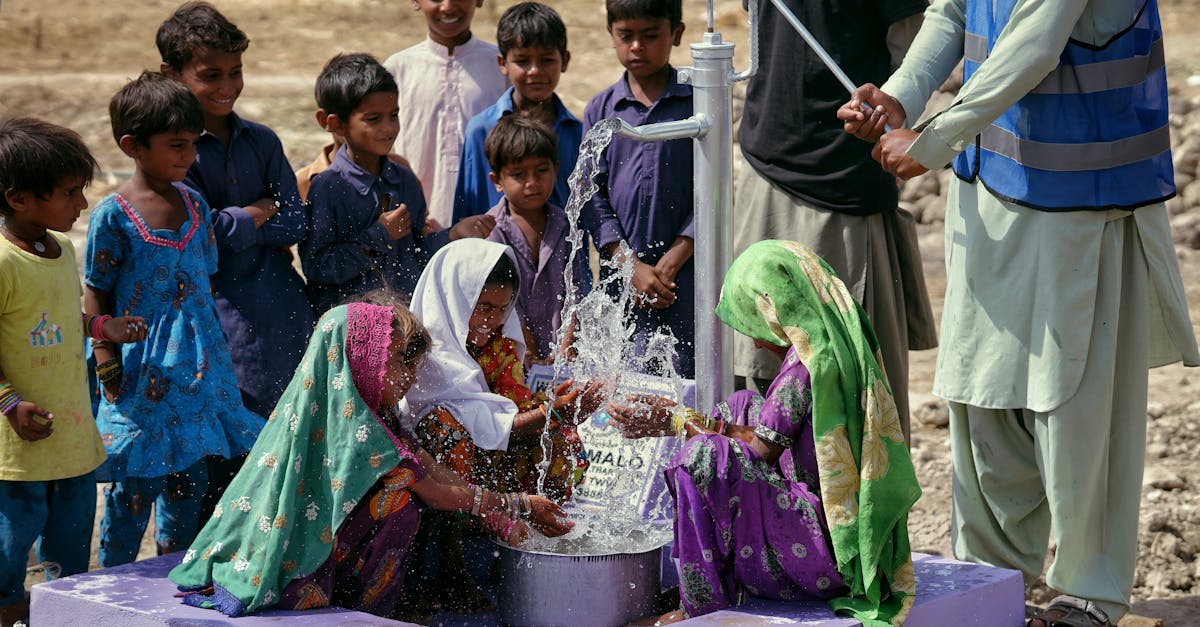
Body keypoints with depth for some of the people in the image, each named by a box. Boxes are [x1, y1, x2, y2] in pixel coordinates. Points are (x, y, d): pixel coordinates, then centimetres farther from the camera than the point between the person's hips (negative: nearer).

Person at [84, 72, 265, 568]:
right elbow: (96, 294, -6)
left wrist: (215, 350, 16)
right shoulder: (113, 216, -11)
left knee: (190, 475, 12)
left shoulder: (194, 204, 7)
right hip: (141, 368, -6)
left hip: (197, 360, 6)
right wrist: (107, 360, -12)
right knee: (135, 481, -2)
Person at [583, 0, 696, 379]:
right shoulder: (601, 110, 6)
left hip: (684, 272, -2)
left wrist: (671, 261, -10)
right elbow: (593, 196, 3)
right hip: (621, 273, 2)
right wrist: (634, 266, -8)